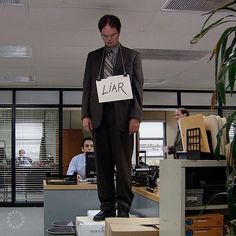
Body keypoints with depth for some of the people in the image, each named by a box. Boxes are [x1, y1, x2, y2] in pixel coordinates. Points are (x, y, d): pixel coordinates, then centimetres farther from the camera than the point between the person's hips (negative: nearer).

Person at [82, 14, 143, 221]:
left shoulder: (132, 56, 9)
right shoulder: (93, 56, 16)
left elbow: (138, 88, 3)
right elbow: (87, 87, 13)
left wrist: (135, 116, -8)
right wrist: (86, 114, 1)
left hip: (122, 115, -2)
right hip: (98, 115, 3)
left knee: (123, 163, -3)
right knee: (103, 163, 3)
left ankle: (123, 208, 4)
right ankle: (107, 207, 9)